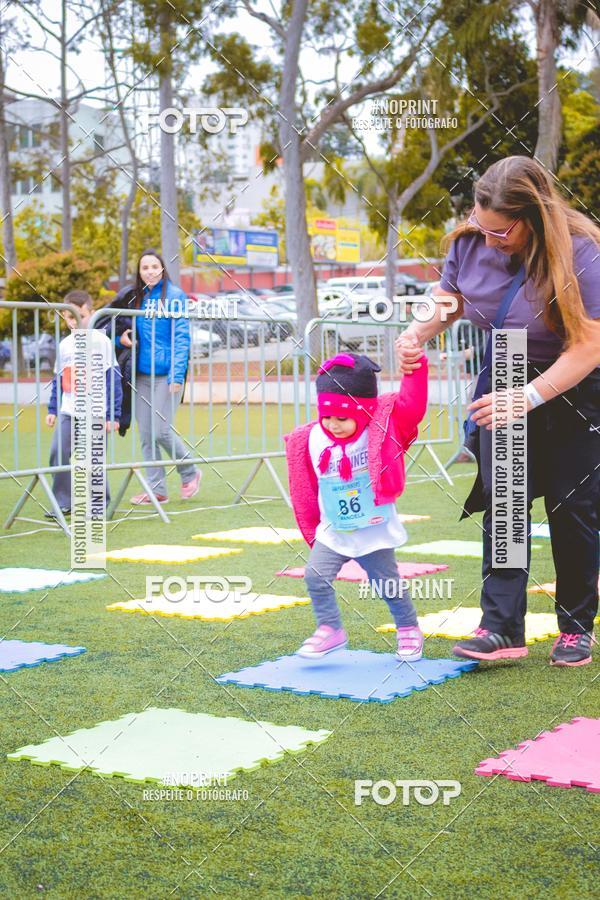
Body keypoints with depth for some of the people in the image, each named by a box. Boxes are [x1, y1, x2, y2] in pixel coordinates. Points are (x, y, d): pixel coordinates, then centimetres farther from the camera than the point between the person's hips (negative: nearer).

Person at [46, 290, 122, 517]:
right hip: (68, 412, 5)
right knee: (58, 453, -5)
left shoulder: (101, 341, -4)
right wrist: (52, 409, 16)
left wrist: (112, 414, -8)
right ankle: (63, 502, 5)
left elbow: (112, 379, -5)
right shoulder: (64, 344, 12)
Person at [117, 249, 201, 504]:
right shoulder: (136, 297, 11)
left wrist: (178, 373, -17)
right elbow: (128, 330, 21)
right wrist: (121, 338, -3)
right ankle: (156, 488, 13)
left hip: (167, 374, -6)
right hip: (142, 373, 6)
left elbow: (181, 336, -9)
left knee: (161, 430, -8)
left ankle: (189, 473, 16)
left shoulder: (174, 295, -5)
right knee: (146, 434, 5)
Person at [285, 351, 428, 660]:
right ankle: (330, 630, 5)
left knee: (387, 584, 6)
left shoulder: (382, 430, -14)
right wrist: (312, 530, 11)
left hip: (375, 533, -3)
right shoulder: (311, 441, -5)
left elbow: (412, 406, -26)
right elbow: (307, 490, 6)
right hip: (332, 533, 3)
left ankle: (408, 629, 29)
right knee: (316, 576, -10)